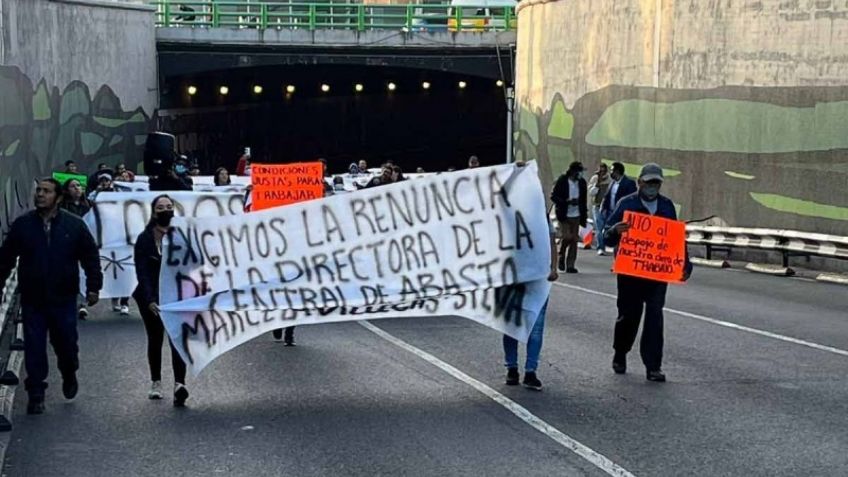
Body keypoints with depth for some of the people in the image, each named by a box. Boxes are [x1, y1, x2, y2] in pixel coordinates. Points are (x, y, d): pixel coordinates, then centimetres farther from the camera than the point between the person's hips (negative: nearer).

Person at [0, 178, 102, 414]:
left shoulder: (74, 225, -2)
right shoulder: (22, 225, 1)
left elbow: (91, 257, 1)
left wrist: (94, 286, -4)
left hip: (63, 298, -1)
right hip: (32, 300, 1)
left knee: (66, 343, 8)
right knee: (34, 348, 1)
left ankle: (69, 375, 38)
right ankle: (36, 394, 10)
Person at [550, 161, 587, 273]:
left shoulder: (582, 182, 5)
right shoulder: (562, 181, -7)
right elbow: (553, 197, -7)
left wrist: (584, 213, 10)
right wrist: (567, 201, -19)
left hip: (576, 216, 4)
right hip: (564, 215, -4)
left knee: (574, 240, 1)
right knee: (566, 237, -14)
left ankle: (570, 265, 7)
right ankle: (561, 256, 14)